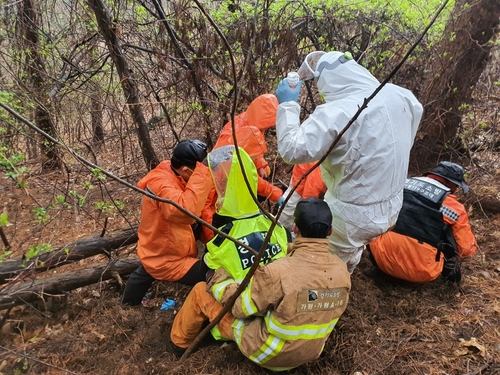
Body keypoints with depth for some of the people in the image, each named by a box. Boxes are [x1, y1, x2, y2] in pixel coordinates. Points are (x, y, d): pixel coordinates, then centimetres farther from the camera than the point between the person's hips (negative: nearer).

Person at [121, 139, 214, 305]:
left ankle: (128, 303, 66)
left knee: (144, 274, 38)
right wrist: (203, 174, -47)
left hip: (155, 251, 11)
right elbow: (186, 210, -50)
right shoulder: (162, 184, -32)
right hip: (165, 258, -11)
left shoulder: (169, 172, -4)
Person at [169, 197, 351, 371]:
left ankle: (179, 343, 33)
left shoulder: (277, 272, -34)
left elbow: (240, 307, -18)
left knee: (201, 291, 5)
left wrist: (218, 277, -1)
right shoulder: (342, 270, -16)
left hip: (266, 352, -6)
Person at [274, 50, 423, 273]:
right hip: (392, 208, 8)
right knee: (348, 260, 33)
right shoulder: (399, 96, -6)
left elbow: (292, 150, -26)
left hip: (353, 217, -8)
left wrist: (287, 105, -14)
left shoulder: (336, 114, -30)